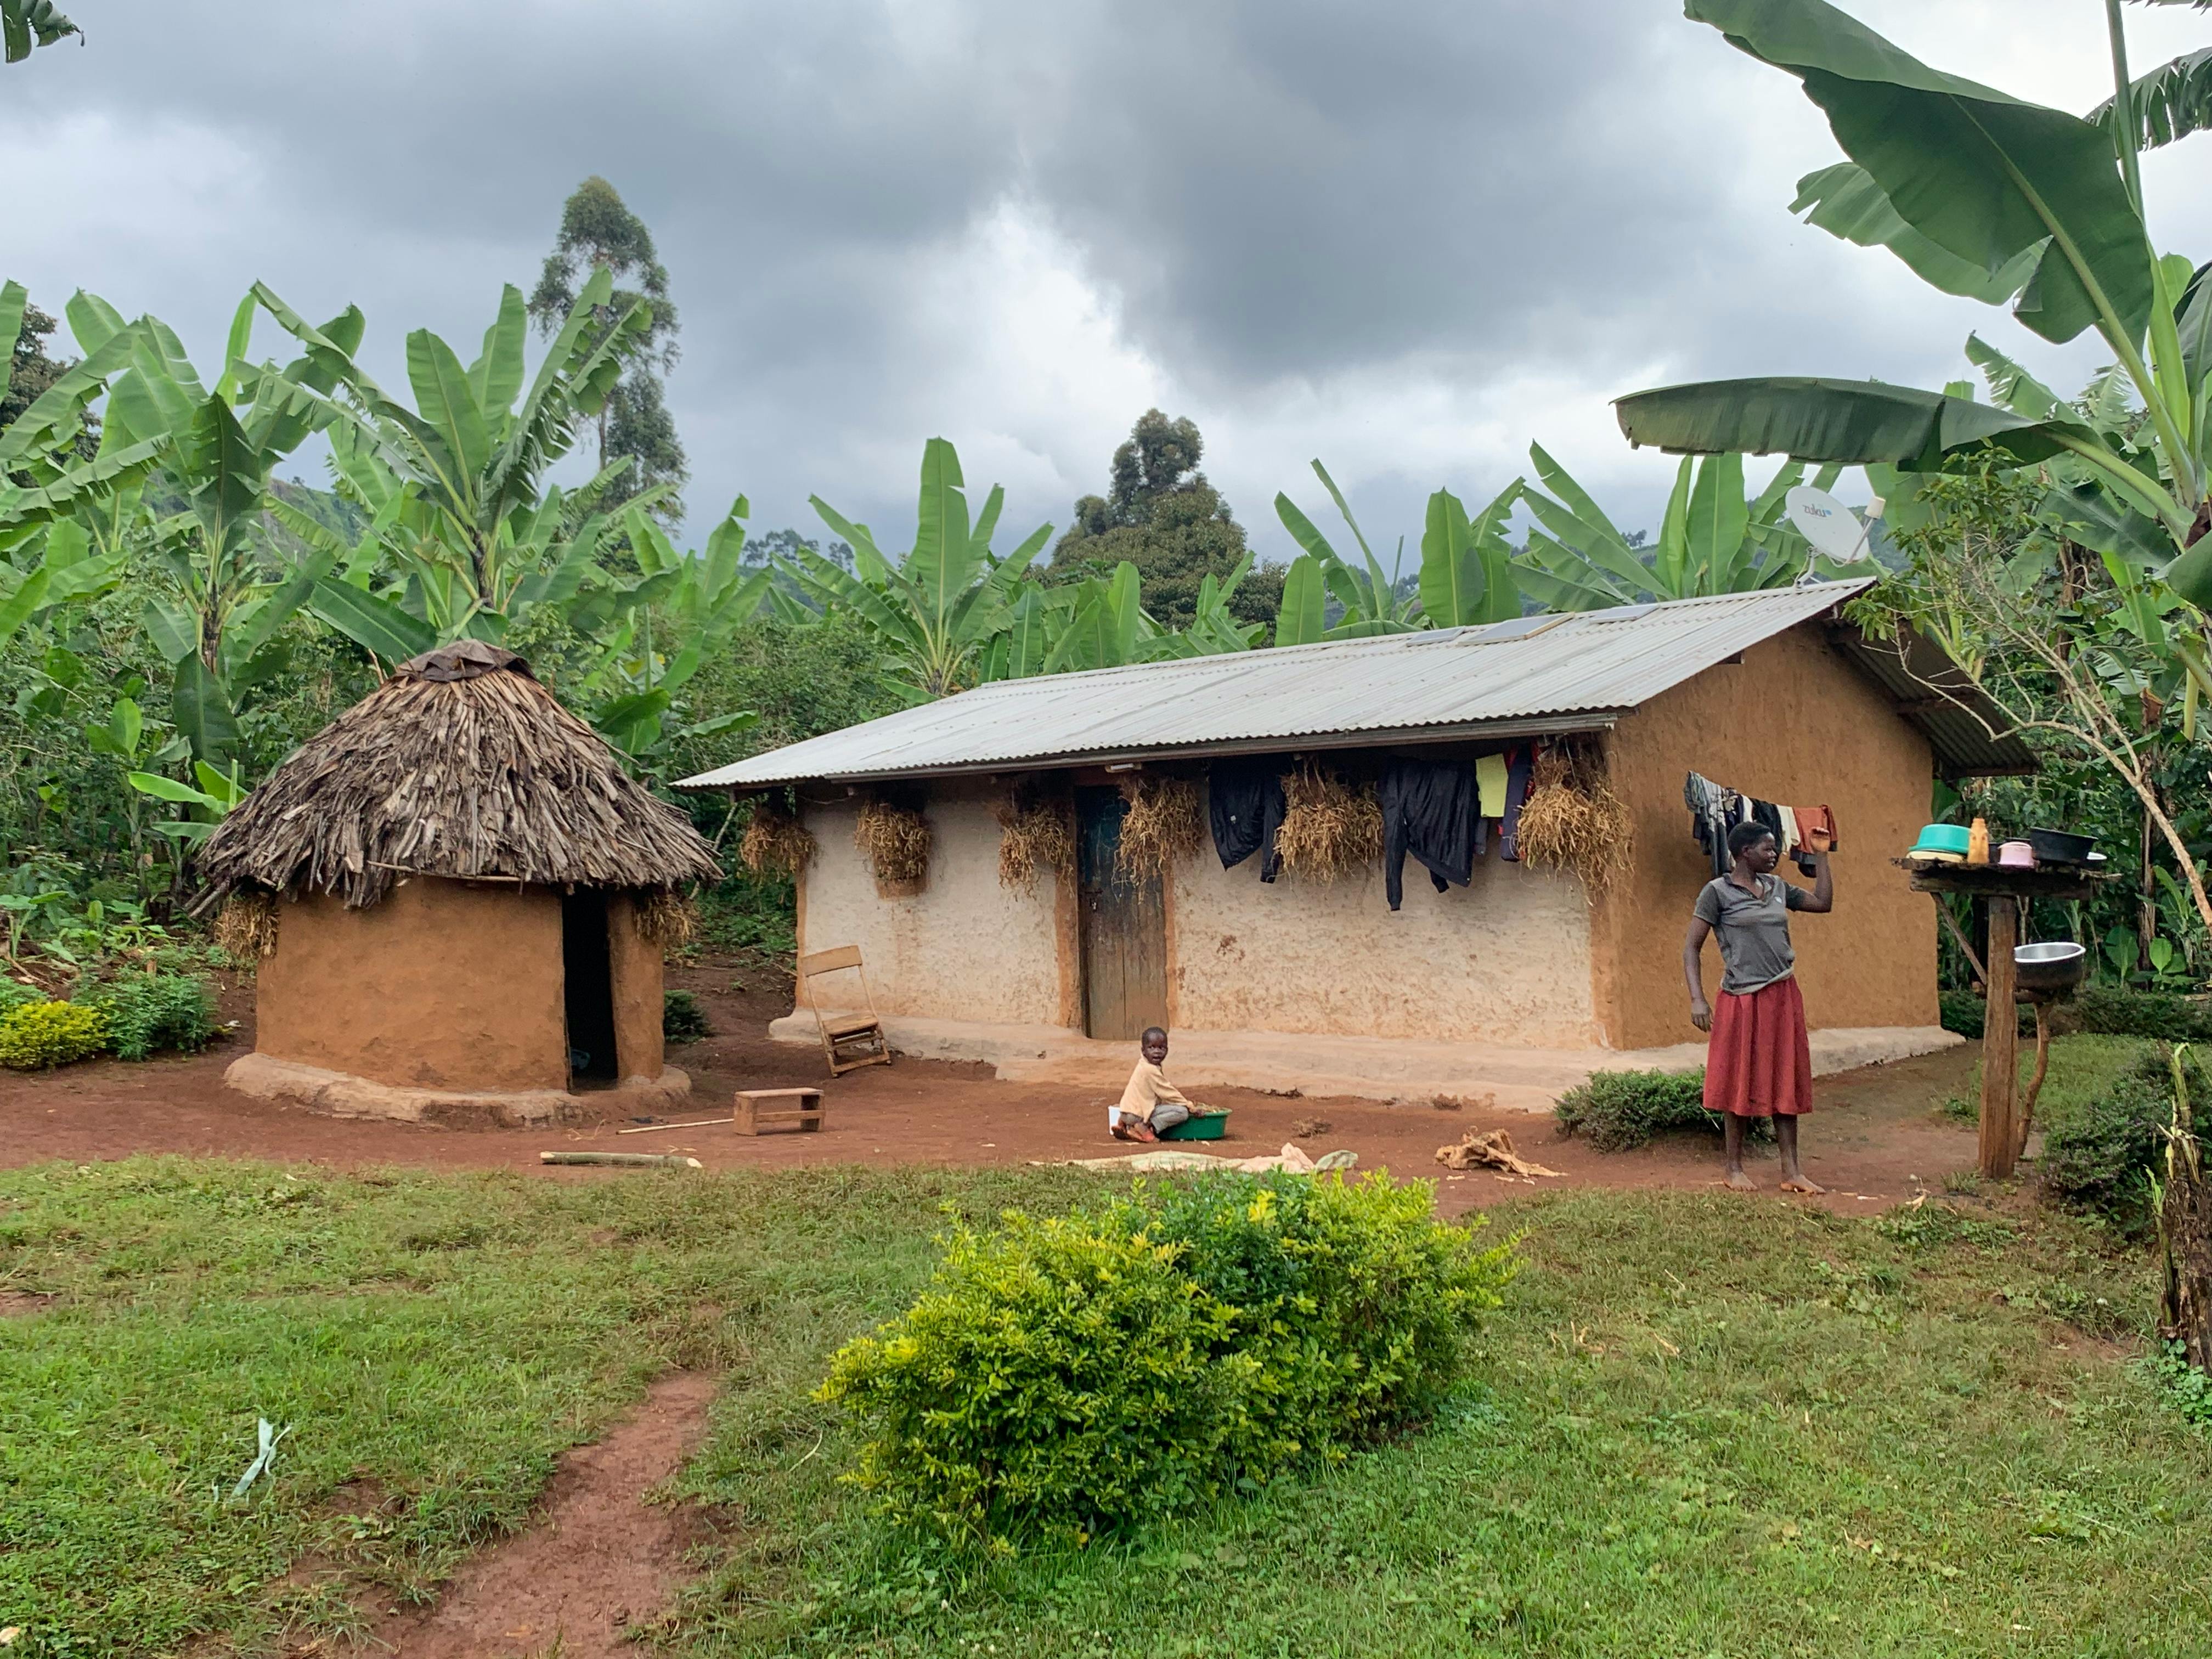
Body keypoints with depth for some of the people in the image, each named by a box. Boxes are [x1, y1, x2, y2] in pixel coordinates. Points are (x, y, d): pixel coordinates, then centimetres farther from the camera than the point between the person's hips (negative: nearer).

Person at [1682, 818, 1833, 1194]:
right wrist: (1697, 1000, -17)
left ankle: (1792, 1171, 12)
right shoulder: (1718, 891, -6)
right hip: (1742, 998, -5)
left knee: (1786, 1082, 6)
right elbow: (1691, 947, -8)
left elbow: (1824, 903, 19)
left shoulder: (1777, 887, 11)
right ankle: (1735, 1169, 14)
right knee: (1739, 1083, 3)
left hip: (1784, 996, 5)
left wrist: (1821, 855, 14)